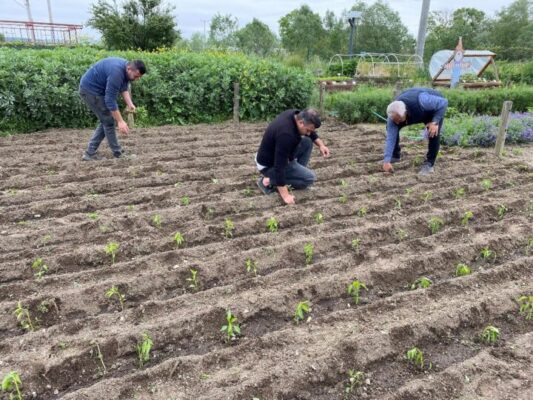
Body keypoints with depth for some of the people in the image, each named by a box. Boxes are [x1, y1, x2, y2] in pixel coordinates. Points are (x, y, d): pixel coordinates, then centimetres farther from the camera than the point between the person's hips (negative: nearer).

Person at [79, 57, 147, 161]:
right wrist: (120, 121, -31)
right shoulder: (116, 72, -31)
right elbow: (110, 100, -31)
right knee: (108, 121, -6)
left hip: (96, 89, 10)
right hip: (90, 89, -10)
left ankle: (90, 153, 11)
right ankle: (118, 153, 5)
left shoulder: (125, 68, -2)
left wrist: (130, 104, -12)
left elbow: (123, 88, 6)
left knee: (106, 121, 10)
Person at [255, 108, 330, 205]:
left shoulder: (296, 115, -9)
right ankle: (270, 181, -4)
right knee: (310, 178, -9)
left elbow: (311, 132, 12)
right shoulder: (286, 134, -36)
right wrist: (285, 195, -33)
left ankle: (297, 173, 11)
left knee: (307, 142, 4)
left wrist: (321, 144, -3)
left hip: (276, 154, 9)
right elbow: (279, 165, -35)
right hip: (270, 165, -9)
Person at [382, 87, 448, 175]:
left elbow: (443, 102, -31)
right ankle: (395, 155, 11)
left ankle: (429, 163, -12)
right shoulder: (394, 114, -32)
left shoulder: (420, 101, -46)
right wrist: (386, 161, -36)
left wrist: (435, 122, -38)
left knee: (434, 133, -28)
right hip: (413, 112, 4)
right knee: (391, 130, -9)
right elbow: (390, 138, -31)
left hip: (435, 107, -4)